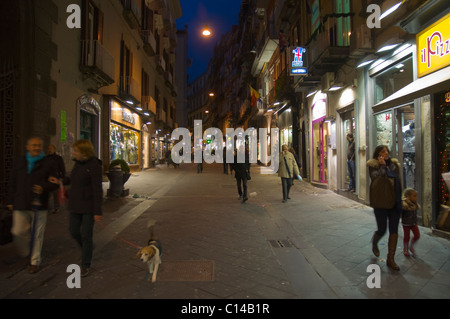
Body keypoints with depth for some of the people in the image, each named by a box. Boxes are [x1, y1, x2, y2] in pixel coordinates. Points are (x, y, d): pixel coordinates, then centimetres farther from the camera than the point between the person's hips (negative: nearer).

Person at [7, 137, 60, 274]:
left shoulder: (48, 164, 1)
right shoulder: (19, 164, 11)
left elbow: (54, 184, -2)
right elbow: (13, 184, 16)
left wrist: (44, 188, -22)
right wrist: (10, 201, 14)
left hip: (39, 205, -3)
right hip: (20, 205, 3)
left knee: (37, 234, 4)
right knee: (18, 231, 3)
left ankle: (35, 261, 19)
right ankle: (25, 252, 33)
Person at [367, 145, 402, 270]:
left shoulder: (394, 164, 9)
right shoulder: (373, 165, -7)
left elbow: (398, 181, 16)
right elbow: (377, 177, -27)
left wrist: (399, 200, 15)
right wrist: (382, 165, -19)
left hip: (394, 203, 5)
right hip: (381, 203, -5)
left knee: (394, 231, 6)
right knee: (382, 230, 3)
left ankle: (390, 259, 17)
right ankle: (374, 243, 38)